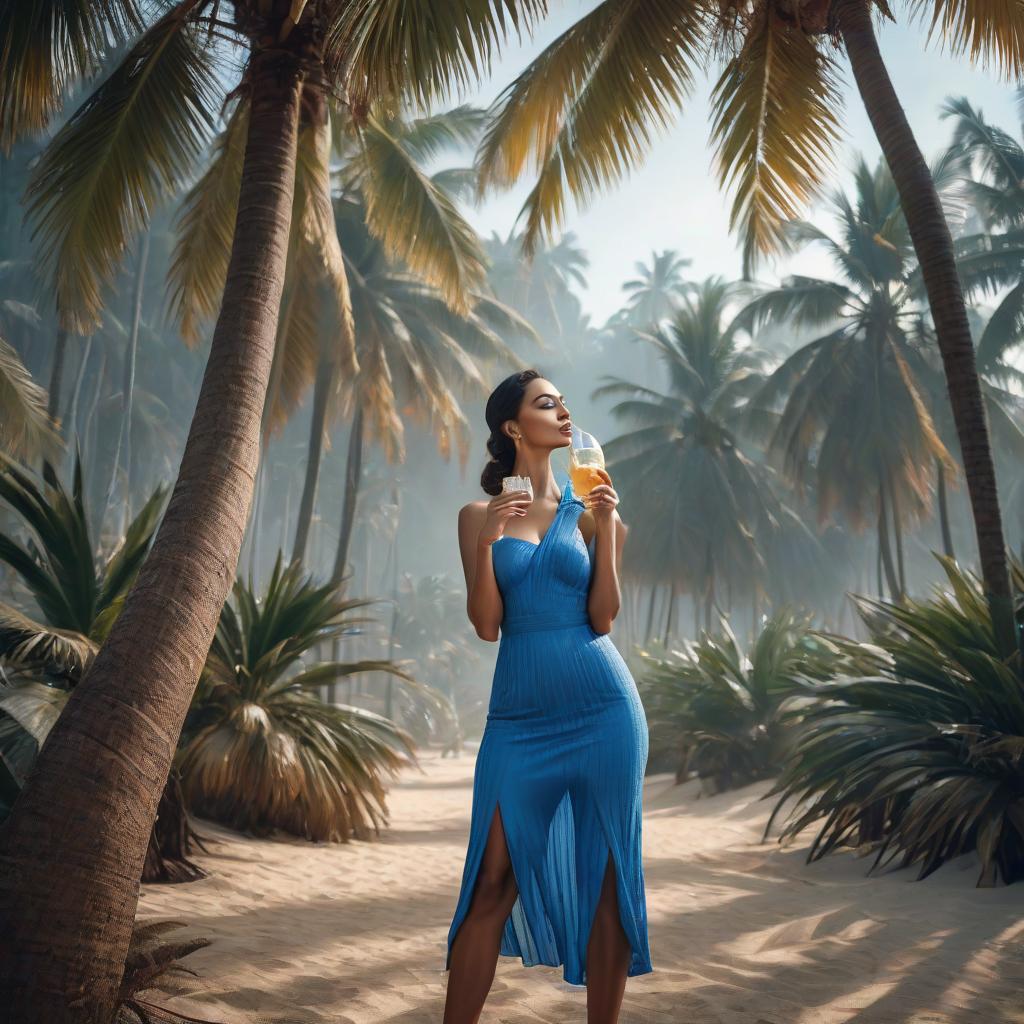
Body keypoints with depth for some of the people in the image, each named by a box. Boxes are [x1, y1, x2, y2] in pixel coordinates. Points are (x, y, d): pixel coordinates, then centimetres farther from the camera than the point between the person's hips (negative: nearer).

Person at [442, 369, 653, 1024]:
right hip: (519, 712, 0)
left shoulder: (589, 510, 8)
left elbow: (603, 617, -1)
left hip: (601, 708, 1)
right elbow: (487, 624, 0)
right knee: (492, 882, -1)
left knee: (607, 880, 5)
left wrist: (608, 527, -8)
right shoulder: (480, 515, 8)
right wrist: (487, 543, -13)